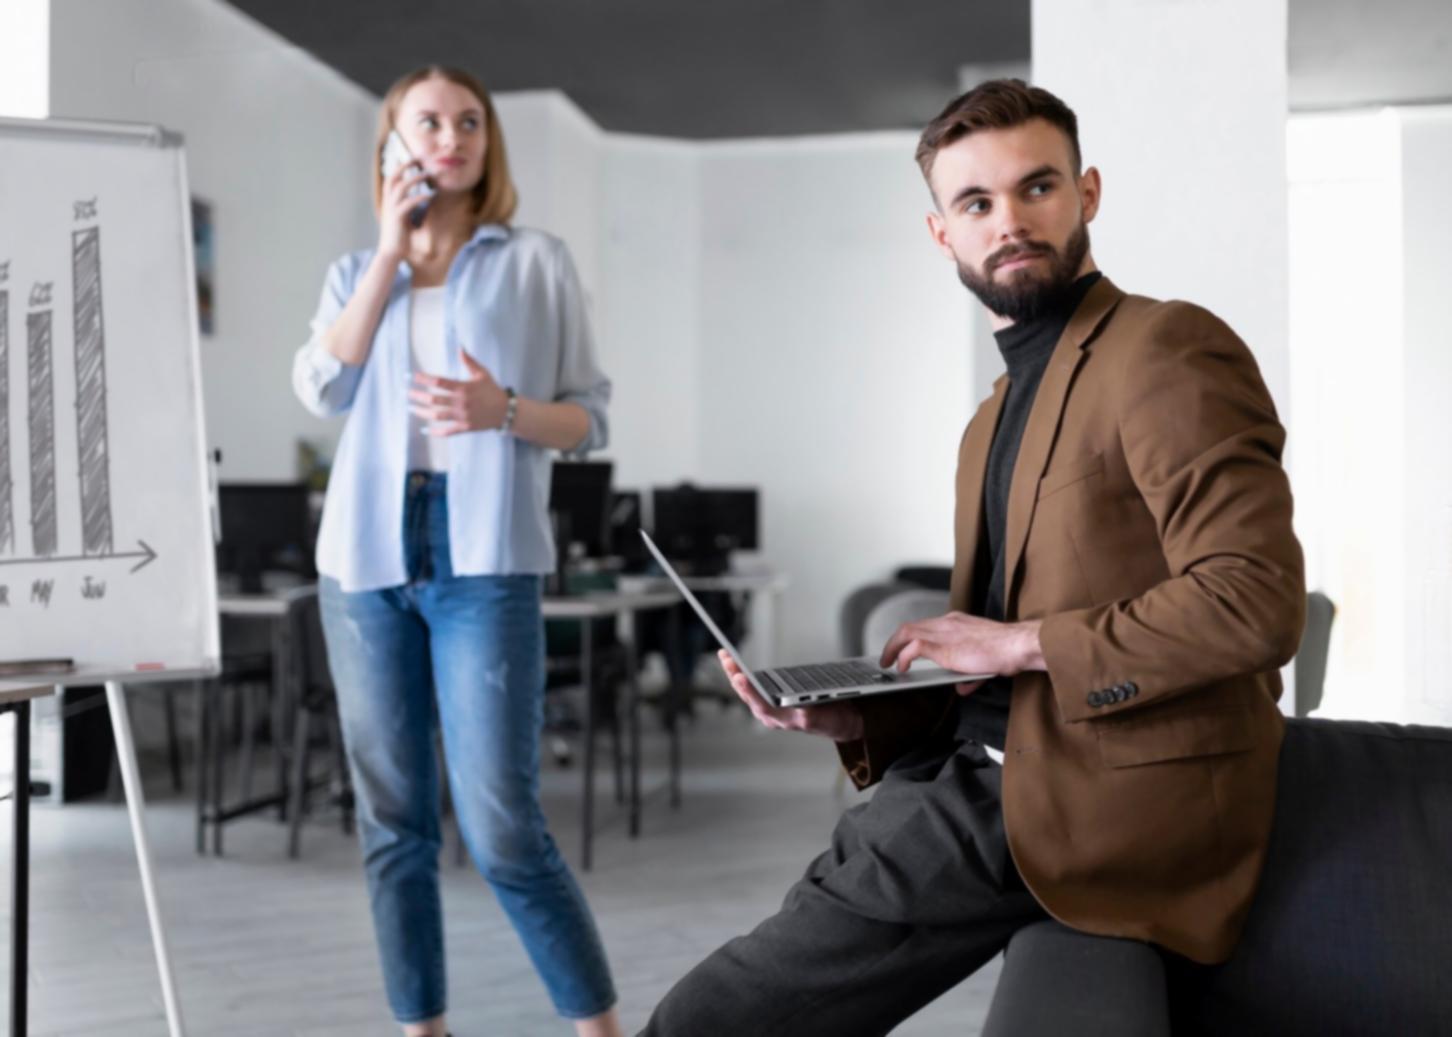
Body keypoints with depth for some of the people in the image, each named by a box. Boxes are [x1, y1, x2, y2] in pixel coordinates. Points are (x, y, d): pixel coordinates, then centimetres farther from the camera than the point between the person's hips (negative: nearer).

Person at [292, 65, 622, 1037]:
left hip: (484, 558, -3)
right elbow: (323, 388, -2)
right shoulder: (356, 272, 16)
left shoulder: (536, 262, 8)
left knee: (504, 831, -10)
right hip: (367, 557, 4)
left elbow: (590, 417, 5)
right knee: (392, 824, 6)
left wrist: (503, 412, -15)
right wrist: (390, 252, -2)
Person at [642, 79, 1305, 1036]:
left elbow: (1258, 600, -20)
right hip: (991, 772, 9)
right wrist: (854, 717, 4)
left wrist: (1020, 642, -15)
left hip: (1101, 807, -9)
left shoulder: (1170, 350, -8)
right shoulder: (994, 423, 20)